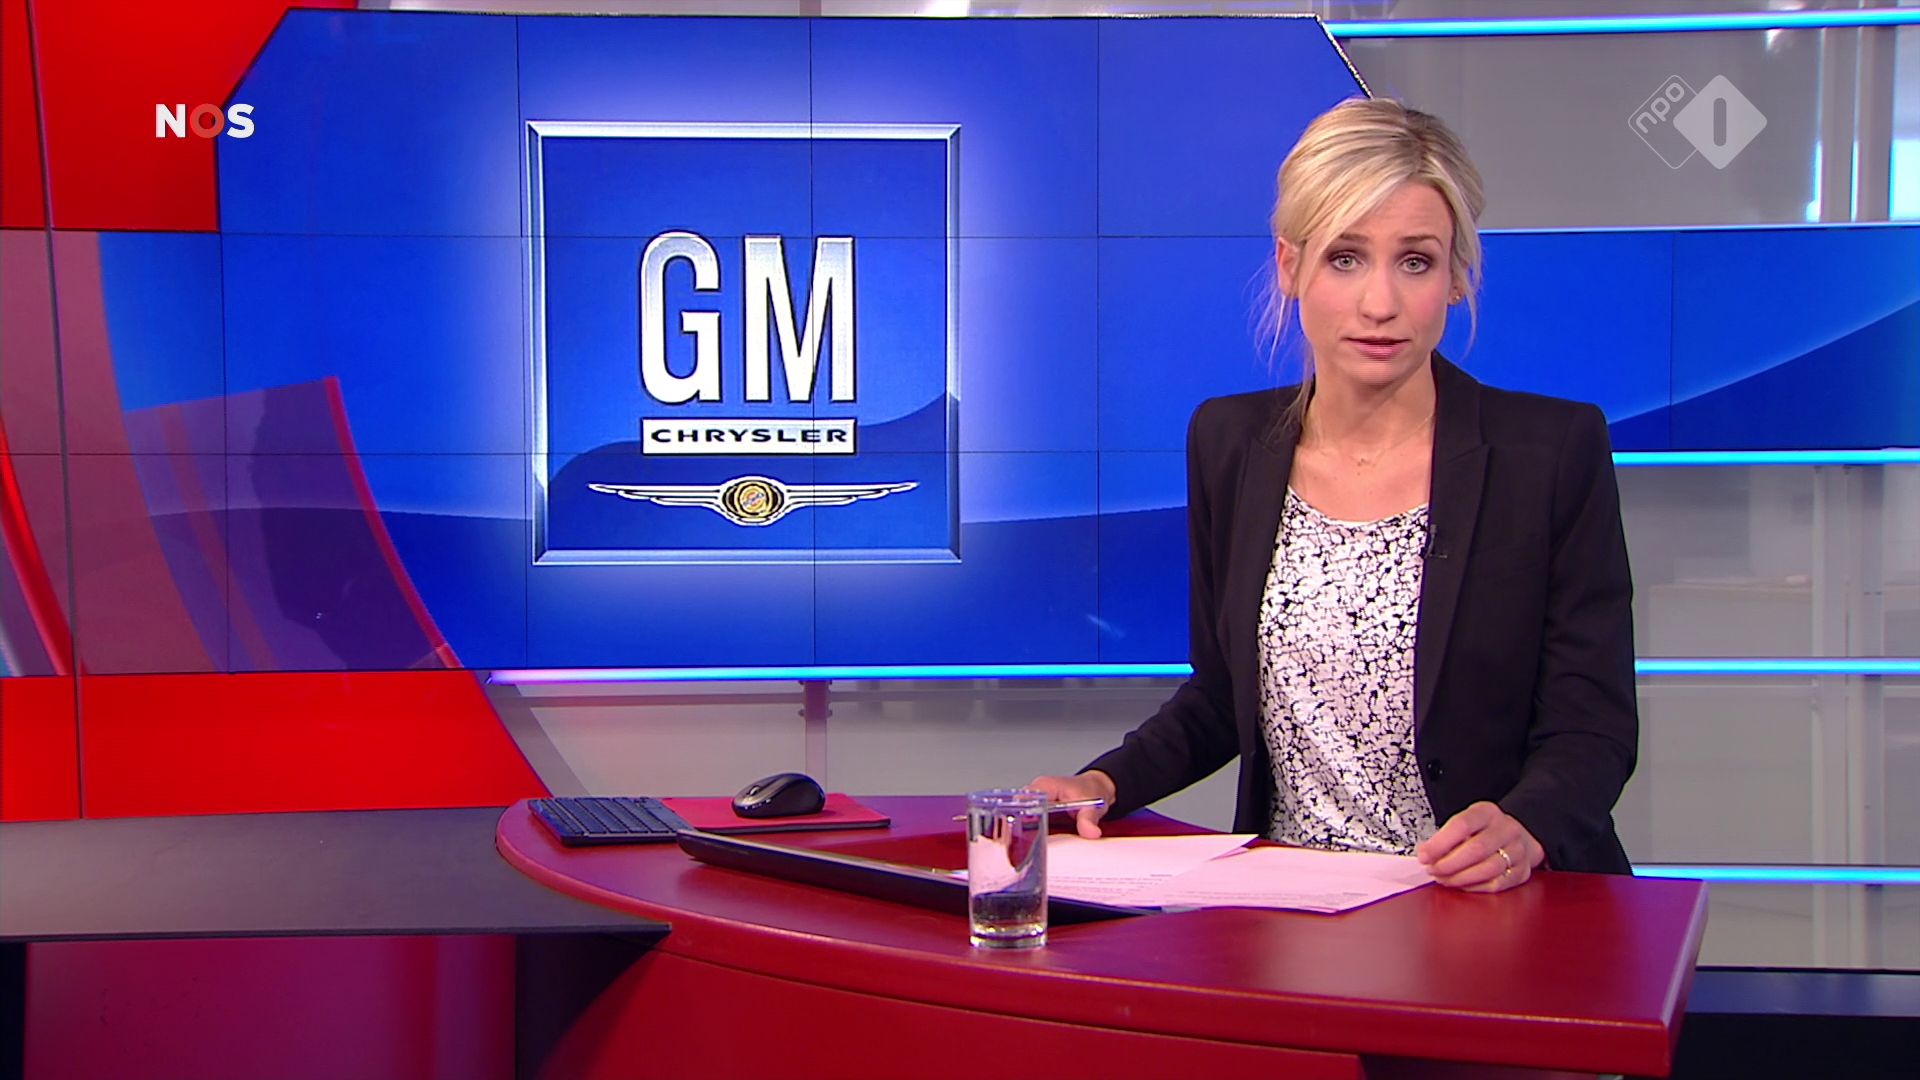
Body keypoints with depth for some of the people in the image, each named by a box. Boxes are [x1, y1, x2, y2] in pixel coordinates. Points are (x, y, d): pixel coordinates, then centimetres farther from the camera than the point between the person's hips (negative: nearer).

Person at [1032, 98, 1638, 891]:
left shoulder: (1555, 449, -4)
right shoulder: (1230, 442, 7)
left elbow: (1593, 725, -3)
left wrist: (1524, 829, -23)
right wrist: (1105, 783, -1)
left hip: (1494, 919, -1)